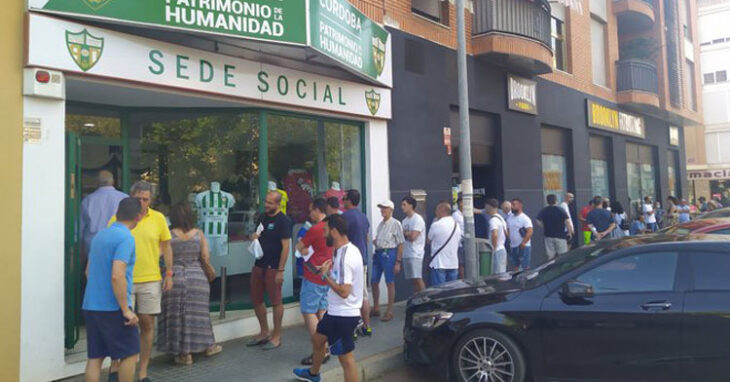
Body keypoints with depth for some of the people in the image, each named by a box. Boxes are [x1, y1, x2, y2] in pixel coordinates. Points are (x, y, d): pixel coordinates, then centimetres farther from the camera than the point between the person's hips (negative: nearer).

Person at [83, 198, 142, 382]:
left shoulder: (99, 235, 12)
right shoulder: (126, 238, -15)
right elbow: (117, 276, -24)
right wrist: (126, 310, -19)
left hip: (90, 305, 8)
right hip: (112, 307, -8)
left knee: (95, 356, 10)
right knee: (129, 354, 6)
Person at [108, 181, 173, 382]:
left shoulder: (158, 218, 2)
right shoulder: (118, 218, -1)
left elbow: (166, 246, 9)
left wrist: (169, 274, 5)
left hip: (151, 280, 2)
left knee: (147, 324, 7)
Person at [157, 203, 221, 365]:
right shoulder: (199, 234, -2)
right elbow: (206, 258, -2)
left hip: (175, 277, -2)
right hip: (197, 277, 2)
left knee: (177, 315, 8)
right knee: (197, 313, 16)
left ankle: (184, 353, 13)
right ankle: (208, 346, 27)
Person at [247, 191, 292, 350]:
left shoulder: (283, 221, -12)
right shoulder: (263, 217, 11)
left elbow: (286, 246, -15)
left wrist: (280, 270, -19)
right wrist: (255, 237, 0)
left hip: (273, 268, -8)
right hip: (259, 265, 8)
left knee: (276, 302, 2)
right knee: (256, 300, 14)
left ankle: (276, 337, 15)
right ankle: (264, 333, 30)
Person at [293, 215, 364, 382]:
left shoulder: (345, 256, -26)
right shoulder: (346, 250, 6)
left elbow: (344, 291, -30)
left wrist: (325, 275, -19)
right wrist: (329, 271, 4)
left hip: (343, 315, -11)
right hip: (336, 311, 11)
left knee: (346, 358, -1)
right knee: (317, 339, 29)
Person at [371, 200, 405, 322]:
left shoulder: (395, 224, -8)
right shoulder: (381, 224, 14)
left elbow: (400, 244, -11)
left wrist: (398, 262, -15)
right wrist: (375, 242, 3)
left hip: (389, 254, -8)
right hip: (378, 253, 8)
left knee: (390, 283, 0)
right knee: (374, 282, 10)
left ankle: (389, 311, 8)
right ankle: (376, 309, 23)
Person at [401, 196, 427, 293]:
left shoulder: (417, 219, -9)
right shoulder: (405, 220, 17)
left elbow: (413, 237, -18)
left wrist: (405, 233, 0)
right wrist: (408, 234, -6)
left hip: (415, 254, -8)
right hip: (406, 253, 8)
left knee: (418, 279, -9)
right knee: (413, 280, 9)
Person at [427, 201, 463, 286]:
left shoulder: (436, 225, -13)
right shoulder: (457, 225, 6)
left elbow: (429, 240, 0)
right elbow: (461, 240, 15)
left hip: (439, 264, -6)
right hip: (454, 264, 6)